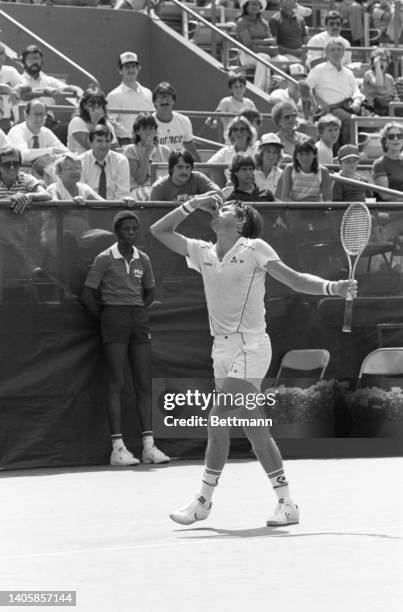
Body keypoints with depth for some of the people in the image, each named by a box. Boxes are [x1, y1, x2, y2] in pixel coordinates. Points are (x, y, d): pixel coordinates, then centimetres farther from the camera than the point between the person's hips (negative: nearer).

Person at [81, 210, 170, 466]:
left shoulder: (143, 259, 9)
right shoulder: (105, 259, -5)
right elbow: (88, 295, -4)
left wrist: (138, 315, 14)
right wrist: (105, 319, 2)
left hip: (139, 320, 5)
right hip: (114, 318, -5)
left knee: (144, 383, 2)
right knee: (118, 383, -8)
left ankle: (149, 446, 3)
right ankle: (118, 448, -10)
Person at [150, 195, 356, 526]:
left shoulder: (255, 249, -3)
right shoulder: (203, 253, 11)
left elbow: (296, 280, -3)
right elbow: (159, 231, 15)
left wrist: (332, 287, -17)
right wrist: (192, 204, 6)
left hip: (250, 347, -6)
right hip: (223, 348, 6)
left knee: (219, 419, -13)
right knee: (253, 428, 6)